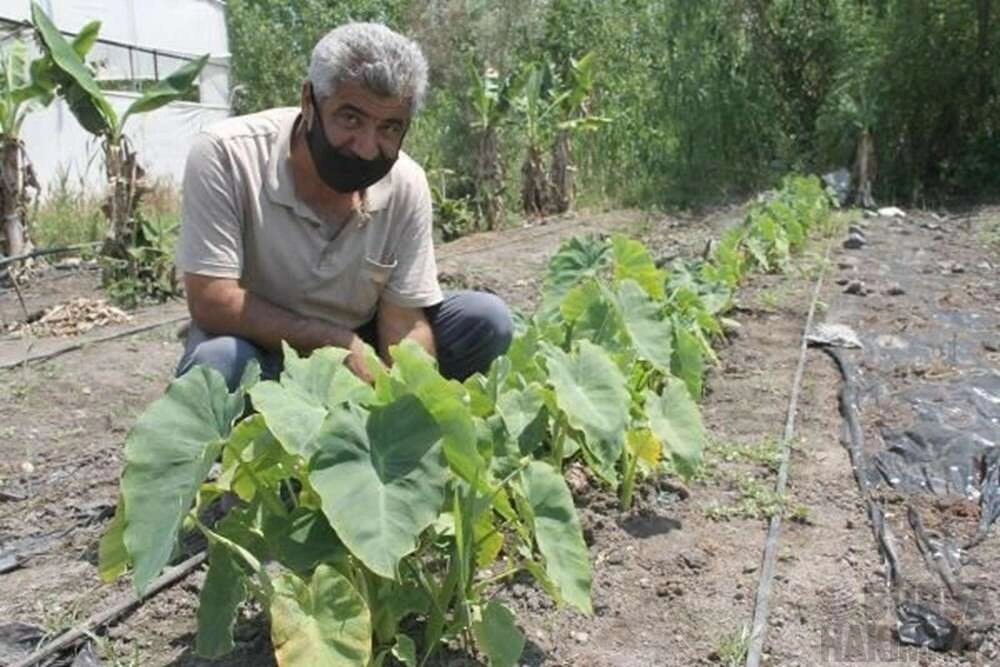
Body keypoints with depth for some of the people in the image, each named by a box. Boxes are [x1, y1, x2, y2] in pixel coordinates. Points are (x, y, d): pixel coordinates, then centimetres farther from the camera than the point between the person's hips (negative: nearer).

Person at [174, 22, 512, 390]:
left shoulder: (406, 185, -14)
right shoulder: (224, 155, -23)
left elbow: (405, 325, -12)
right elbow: (211, 303, -25)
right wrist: (338, 341, -25)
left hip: (358, 353, 3)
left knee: (486, 321, -13)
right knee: (217, 360, -37)